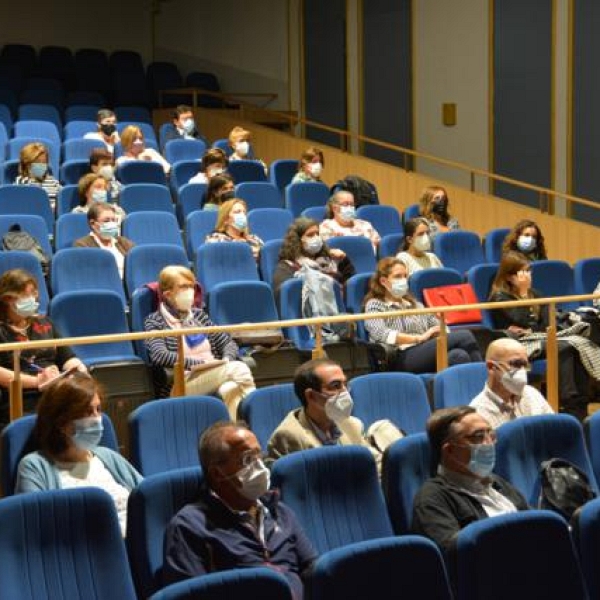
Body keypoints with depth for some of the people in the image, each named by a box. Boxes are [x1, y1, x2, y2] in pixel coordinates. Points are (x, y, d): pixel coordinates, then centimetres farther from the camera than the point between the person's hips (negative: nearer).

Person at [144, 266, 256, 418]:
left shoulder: (198, 315, 21)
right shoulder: (155, 321, 4)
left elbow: (228, 342, 21)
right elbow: (159, 356, -15)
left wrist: (226, 360, -4)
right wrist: (201, 363, -21)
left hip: (212, 379, 5)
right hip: (179, 386, -5)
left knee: (232, 389, -34)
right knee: (238, 368, -29)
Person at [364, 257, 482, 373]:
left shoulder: (415, 304, 30)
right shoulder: (375, 305, 10)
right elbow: (380, 334, -10)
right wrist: (419, 338, -14)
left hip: (427, 355, 6)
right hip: (402, 358, -6)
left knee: (458, 355, -31)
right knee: (464, 336, -24)